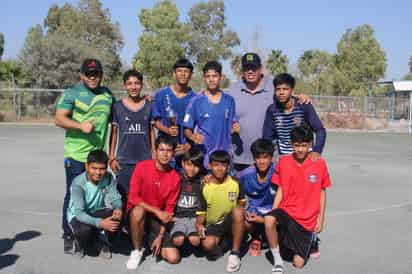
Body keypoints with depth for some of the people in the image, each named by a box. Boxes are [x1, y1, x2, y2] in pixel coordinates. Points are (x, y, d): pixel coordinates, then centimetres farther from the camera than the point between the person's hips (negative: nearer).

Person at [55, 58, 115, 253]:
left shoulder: (107, 94, 13)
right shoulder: (71, 93, -1)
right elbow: (59, 119, -10)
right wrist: (80, 126, -25)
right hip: (76, 155, -4)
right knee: (73, 195, 4)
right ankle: (68, 236, 16)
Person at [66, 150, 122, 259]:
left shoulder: (109, 178, -16)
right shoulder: (78, 183, -27)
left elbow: (115, 199, -16)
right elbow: (79, 213, -32)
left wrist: (118, 208, -42)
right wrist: (100, 223, -45)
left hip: (96, 212, 3)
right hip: (77, 215, -3)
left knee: (117, 217, -26)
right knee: (85, 230, -36)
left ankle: (103, 242, 3)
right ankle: (79, 244, 3)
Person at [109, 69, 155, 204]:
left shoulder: (149, 105, 5)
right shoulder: (117, 106, 2)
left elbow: (151, 131, 10)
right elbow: (114, 133, 6)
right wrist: (111, 157, 1)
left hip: (145, 160, 1)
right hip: (124, 161, -1)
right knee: (124, 196, 3)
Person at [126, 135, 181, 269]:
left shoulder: (175, 177, -8)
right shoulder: (142, 167, -15)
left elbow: (169, 209, -4)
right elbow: (133, 198, -17)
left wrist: (160, 236, -10)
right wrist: (157, 211, -24)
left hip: (158, 219, 2)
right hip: (138, 213, -2)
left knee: (173, 258, -12)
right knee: (139, 210, -40)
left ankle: (152, 239, 20)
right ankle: (137, 251, -14)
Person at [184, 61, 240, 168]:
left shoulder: (229, 100, 7)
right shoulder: (196, 101, -1)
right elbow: (187, 129, 1)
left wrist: (235, 127, -7)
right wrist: (193, 137, -20)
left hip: (224, 153, 3)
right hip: (203, 155, -2)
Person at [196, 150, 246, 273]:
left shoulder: (235, 183, -7)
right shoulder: (205, 188, -8)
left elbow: (241, 202, 9)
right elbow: (201, 210, -3)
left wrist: (241, 208, -13)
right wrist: (199, 224, -21)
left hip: (231, 222, 1)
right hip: (213, 224, -1)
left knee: (237, 211, -34)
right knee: (208, 244, -32)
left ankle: (235, 253, -22)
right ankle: (222, 241, 8)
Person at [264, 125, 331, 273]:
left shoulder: (320, 163, -5)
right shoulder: (283, 161, -3)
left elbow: (322, 192, 4)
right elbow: (280, 190, 2)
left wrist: (321, 219, 2)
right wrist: (273, 212, -9)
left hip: (307, 219, 0)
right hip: (287, 211, 1)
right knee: (269, 220, -35)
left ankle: (310, 239, 31)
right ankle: (278, 261, -12)